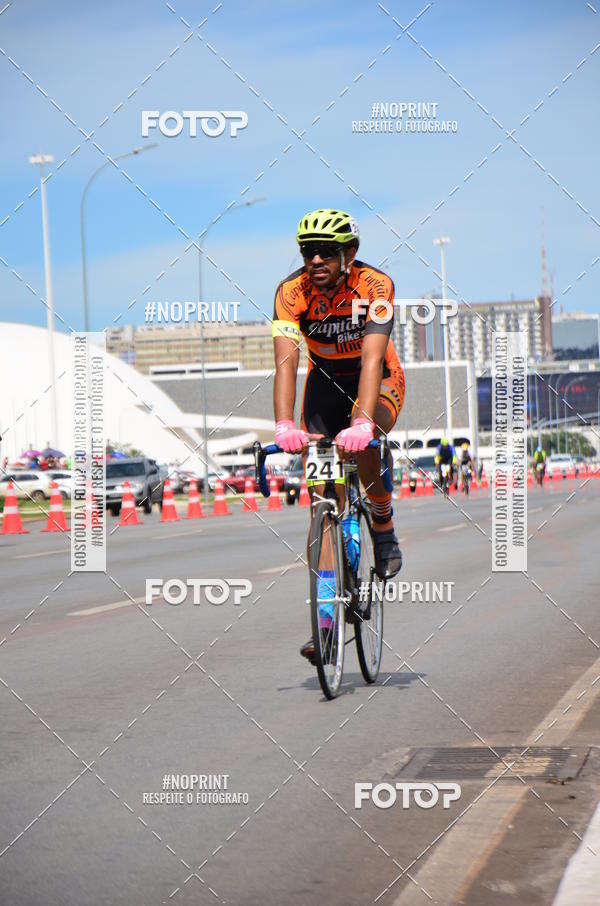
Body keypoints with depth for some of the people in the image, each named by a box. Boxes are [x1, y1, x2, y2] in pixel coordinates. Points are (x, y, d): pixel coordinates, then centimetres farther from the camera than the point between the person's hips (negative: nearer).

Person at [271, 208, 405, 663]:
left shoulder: (375, 285, -27)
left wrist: (362, 421, -52)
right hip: (326, 382, 2)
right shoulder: (292, 292, -21)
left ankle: (384, 527, -6)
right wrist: (284, 425, -47)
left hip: (379, 381, -2)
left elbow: (372, 358, -38)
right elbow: (286, 360, -31)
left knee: (362, 445, -35)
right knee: (324, 498, -8)